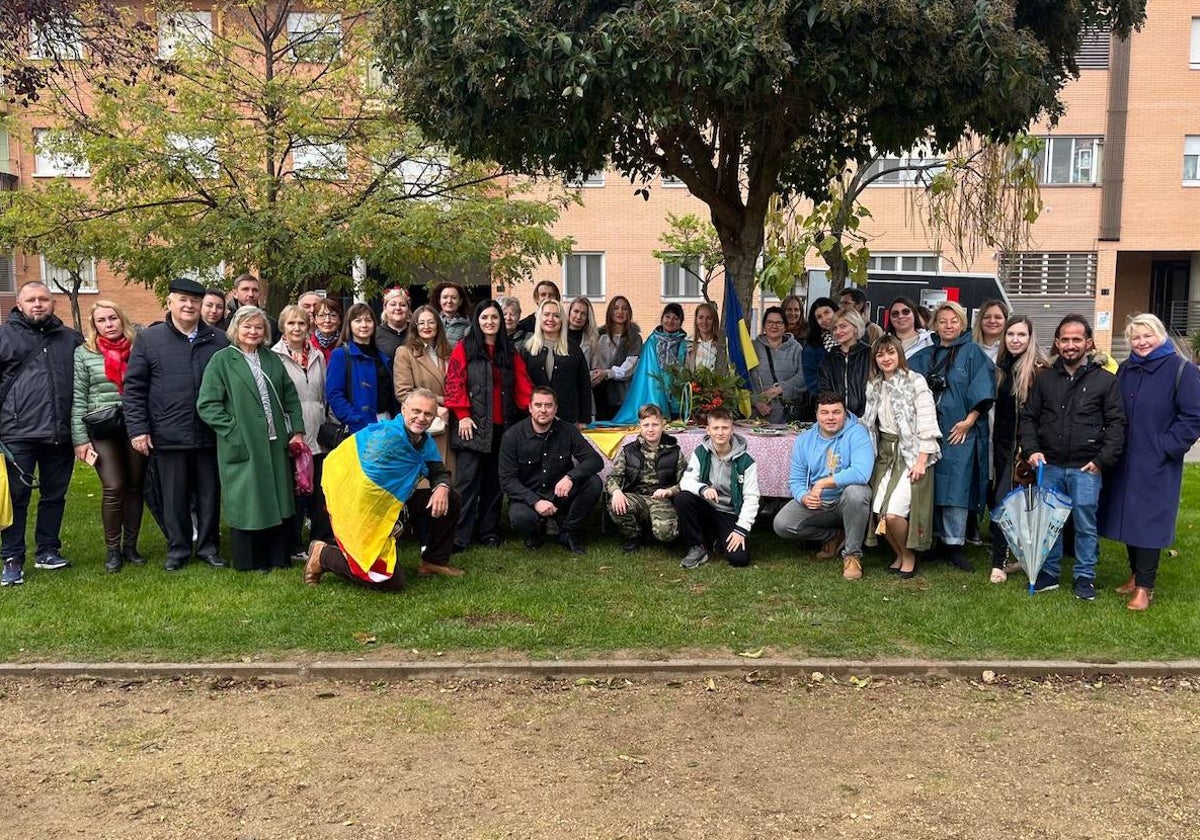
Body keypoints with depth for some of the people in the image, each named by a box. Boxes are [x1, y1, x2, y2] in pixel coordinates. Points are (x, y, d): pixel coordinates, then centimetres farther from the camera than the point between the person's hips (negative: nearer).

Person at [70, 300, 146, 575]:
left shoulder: (138, 349, 5)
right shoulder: (84, 353, 2)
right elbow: (78, 399, 0)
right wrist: (80, 439, -4)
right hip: (102, 431, -2)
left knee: (134, 487, 6)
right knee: (113, 488, -10)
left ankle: (130, 546, 19)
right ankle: (112, 550, 5)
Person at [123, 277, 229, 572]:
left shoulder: (218, 340, 7)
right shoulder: (149, 339, 3)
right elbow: (134, 388, 1)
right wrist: (138, 429, -5)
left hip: (210, 434, 1)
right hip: (169, 436, -1)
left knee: (209, 494, 9)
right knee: (174, 496, 8)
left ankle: (209, 547, 22)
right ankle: (177, 549, 21)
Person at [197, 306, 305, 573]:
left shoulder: (272, 358, 12)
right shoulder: (221, 360, -4)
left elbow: (291, 395, 12)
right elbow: (207, 404, -9)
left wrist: (297, 431, 4)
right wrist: (233, 431, -15)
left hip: (275, 444, 5)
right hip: (242, 446, -5)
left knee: (279, 500, 10)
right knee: (247, 501, 3)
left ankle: (278, 557, 22)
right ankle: (250, 561, 16)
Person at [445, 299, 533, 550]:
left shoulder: (510, 351, 15)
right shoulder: (465, 348, 2)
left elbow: (522, 384, 9)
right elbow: (454, 382, -5)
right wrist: (462, 415, -12)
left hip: (502, 426, 4)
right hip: (473, 426, -4)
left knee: (494, 481, 10)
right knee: (467, 480, -5)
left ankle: (489, 531, 19)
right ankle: (460, 536, -1)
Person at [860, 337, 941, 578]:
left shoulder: (915, 381, -9)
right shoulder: (873, 386, 11)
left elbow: (927, 422, -13)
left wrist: (921, 461, -17)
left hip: (910, 454, -5)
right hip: (885, 453, 6)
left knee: (894, 513, -17)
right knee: (879, 512, -6)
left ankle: (909, 555, 11)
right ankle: (900, 555, 20)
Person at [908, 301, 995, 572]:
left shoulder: (972, 353, 2)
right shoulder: (925, 356, 14)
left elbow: (981, 392, -5)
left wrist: (968, 421, -12)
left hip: (959, 432, -4)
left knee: (955, 487, -5)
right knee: (929, 486, 4)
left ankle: (955, 544, 2)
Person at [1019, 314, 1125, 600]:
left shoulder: (1105, 381, 1)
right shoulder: (1045, 379, 9)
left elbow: (1116, 423, 0)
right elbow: (1028, 417, 12)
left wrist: (1102, 460, -8)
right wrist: (1032, 449, -2)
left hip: (1086, 468, -3)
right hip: (1050, 466, 3)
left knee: (1085, 523, 3)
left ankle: (1085, 576, 16)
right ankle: (1048, 572, 21)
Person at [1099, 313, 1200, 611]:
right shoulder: (1126, 370, 9)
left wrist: (1165, 447, -15)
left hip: (1157, 465, -5)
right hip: (1124, 461, 6)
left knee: (1148, 520, -3)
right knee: (1127, 517, 11)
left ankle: (1144, 586, 6)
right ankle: (1136, 574, 26)